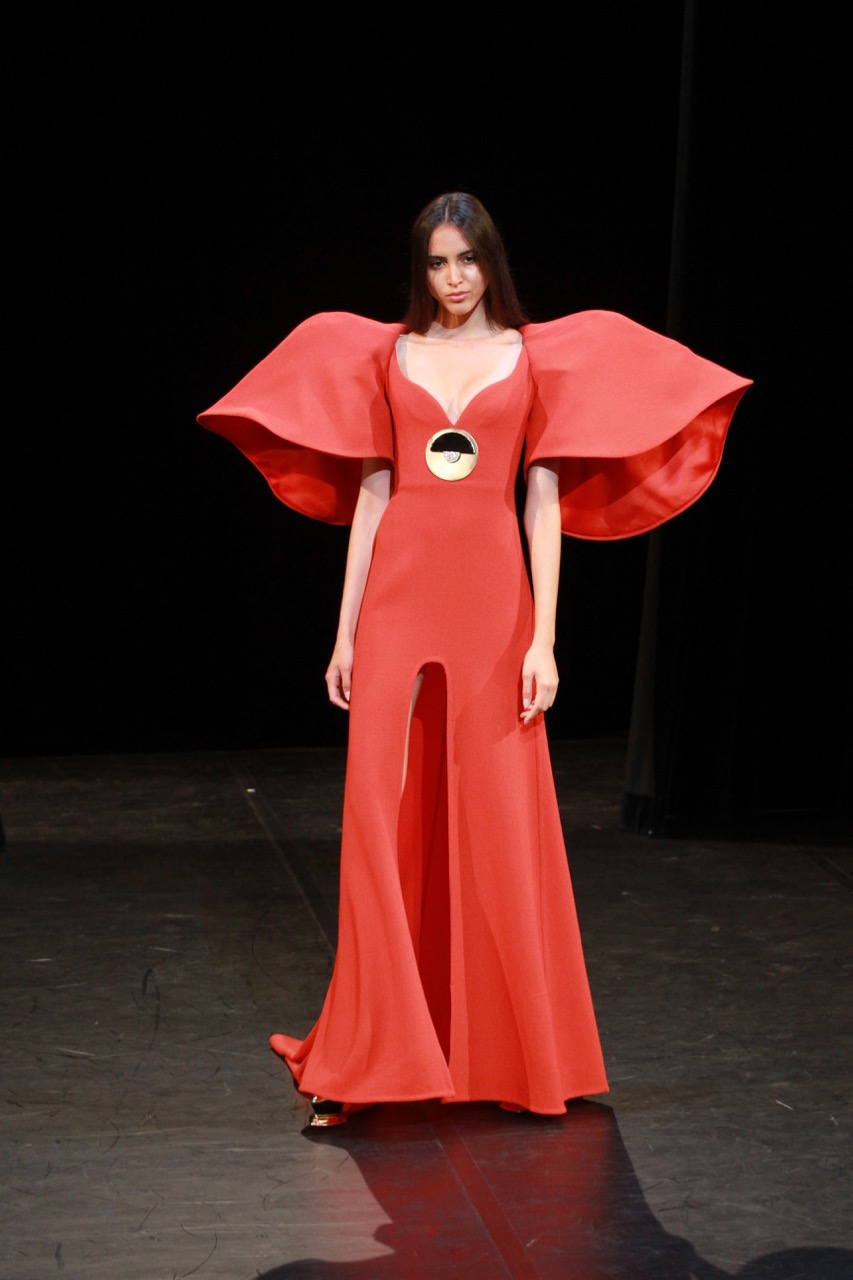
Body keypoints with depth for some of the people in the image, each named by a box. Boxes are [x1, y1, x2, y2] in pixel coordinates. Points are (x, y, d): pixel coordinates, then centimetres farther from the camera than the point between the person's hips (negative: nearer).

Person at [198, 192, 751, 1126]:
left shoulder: (534, 358, 7)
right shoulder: (386, 355, 11)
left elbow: (544, 502, 3)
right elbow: (371, 493, 11)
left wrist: (543, 638, -4)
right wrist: (345, 630, 7)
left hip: (492, 597, -1)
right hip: (401, 593, 1)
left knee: (497, 822, 3)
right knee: (383, 820, -4)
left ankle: (516, 1052, 17)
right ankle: (371, 1057, 1)